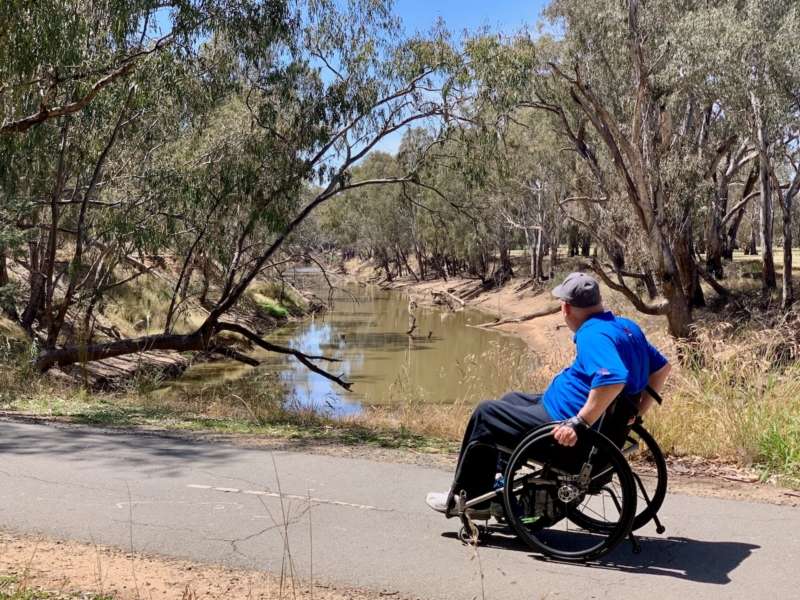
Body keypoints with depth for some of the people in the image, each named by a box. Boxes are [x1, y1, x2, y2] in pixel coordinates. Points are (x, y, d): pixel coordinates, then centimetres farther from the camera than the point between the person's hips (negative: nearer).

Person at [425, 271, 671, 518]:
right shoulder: (627, 327, 6)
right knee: (511, 400, 27)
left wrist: (579, 423, -33)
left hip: (566, 431, -10)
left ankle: (466, 500, 16)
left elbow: (612, 379, -40)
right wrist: (637, 410, 12)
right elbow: (662, 367, 15)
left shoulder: (593, 334, -24)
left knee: (485, 414, 4)